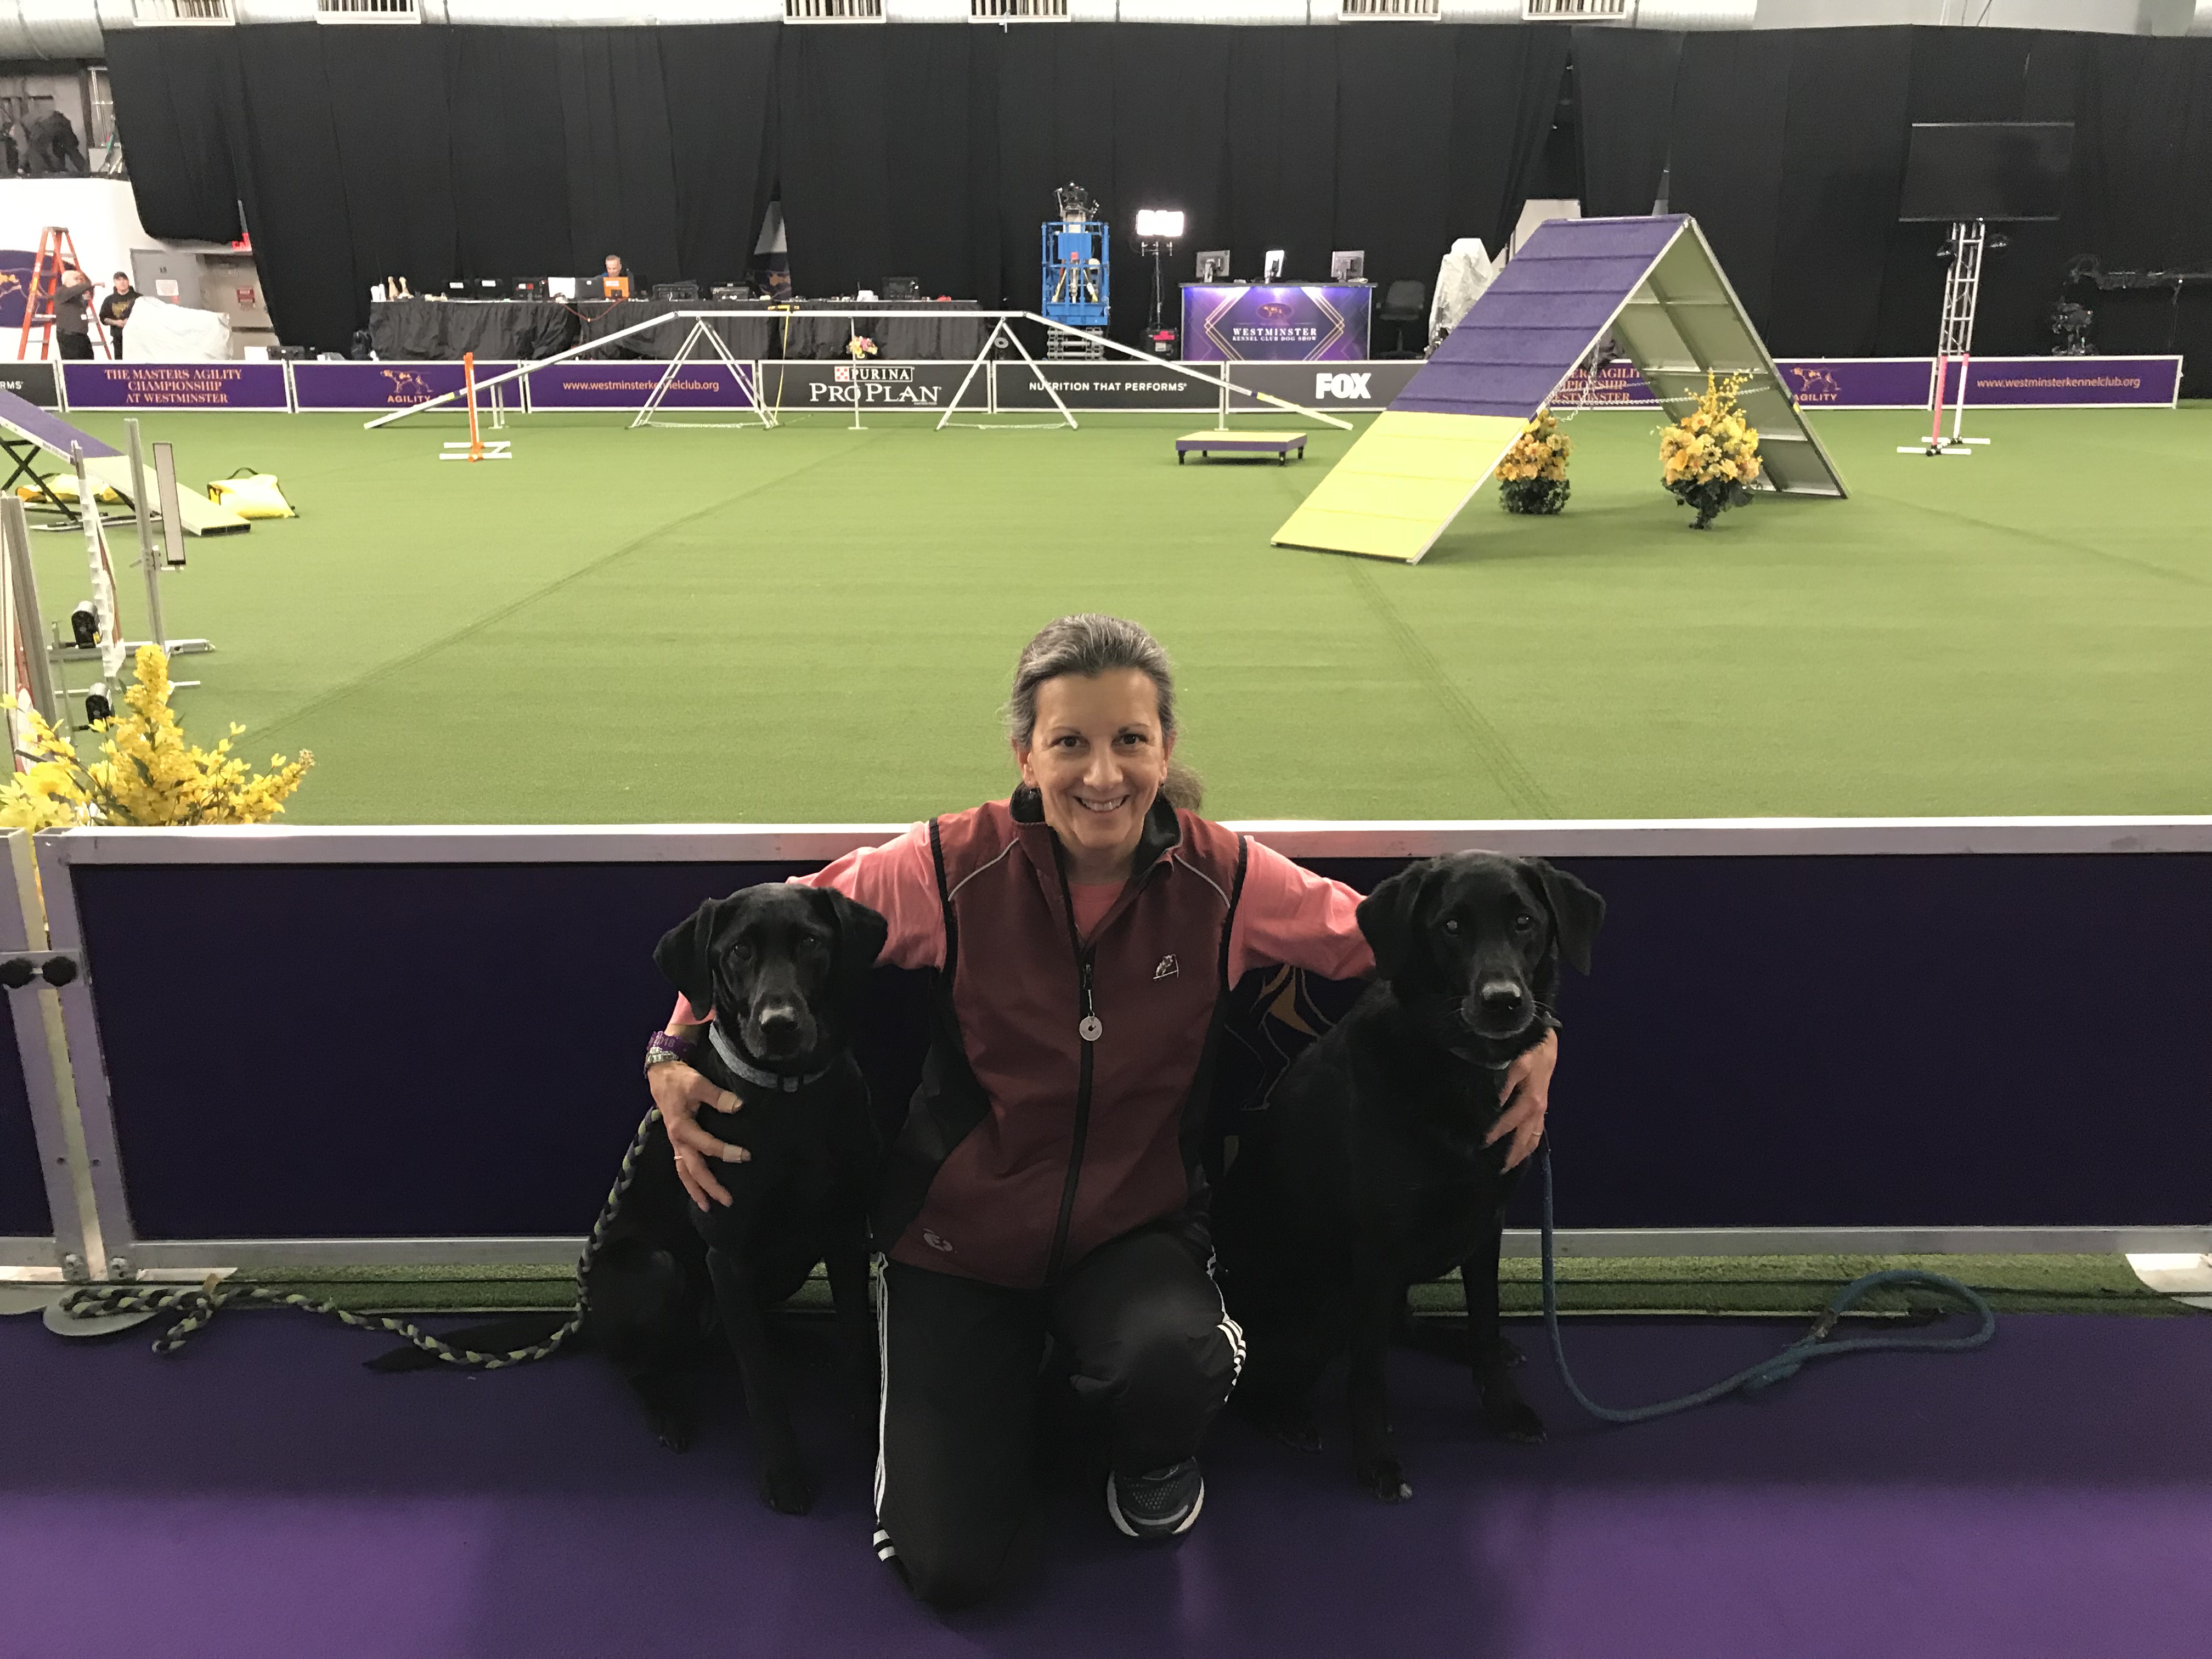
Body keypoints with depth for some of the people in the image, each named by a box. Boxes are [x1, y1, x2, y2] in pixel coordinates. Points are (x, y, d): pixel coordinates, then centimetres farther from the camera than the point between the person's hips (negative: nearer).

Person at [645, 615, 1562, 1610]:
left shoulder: (1225, 879, -13)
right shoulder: (951, 867, -16)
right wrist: (678, 1051, -16)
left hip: (1136, 1223, 1)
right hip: (961, 1235, 0)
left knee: (1174, 1360, -35)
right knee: (951, 1569, -5)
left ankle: (1153, 1457, 7)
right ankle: (1005, 1371, 29)